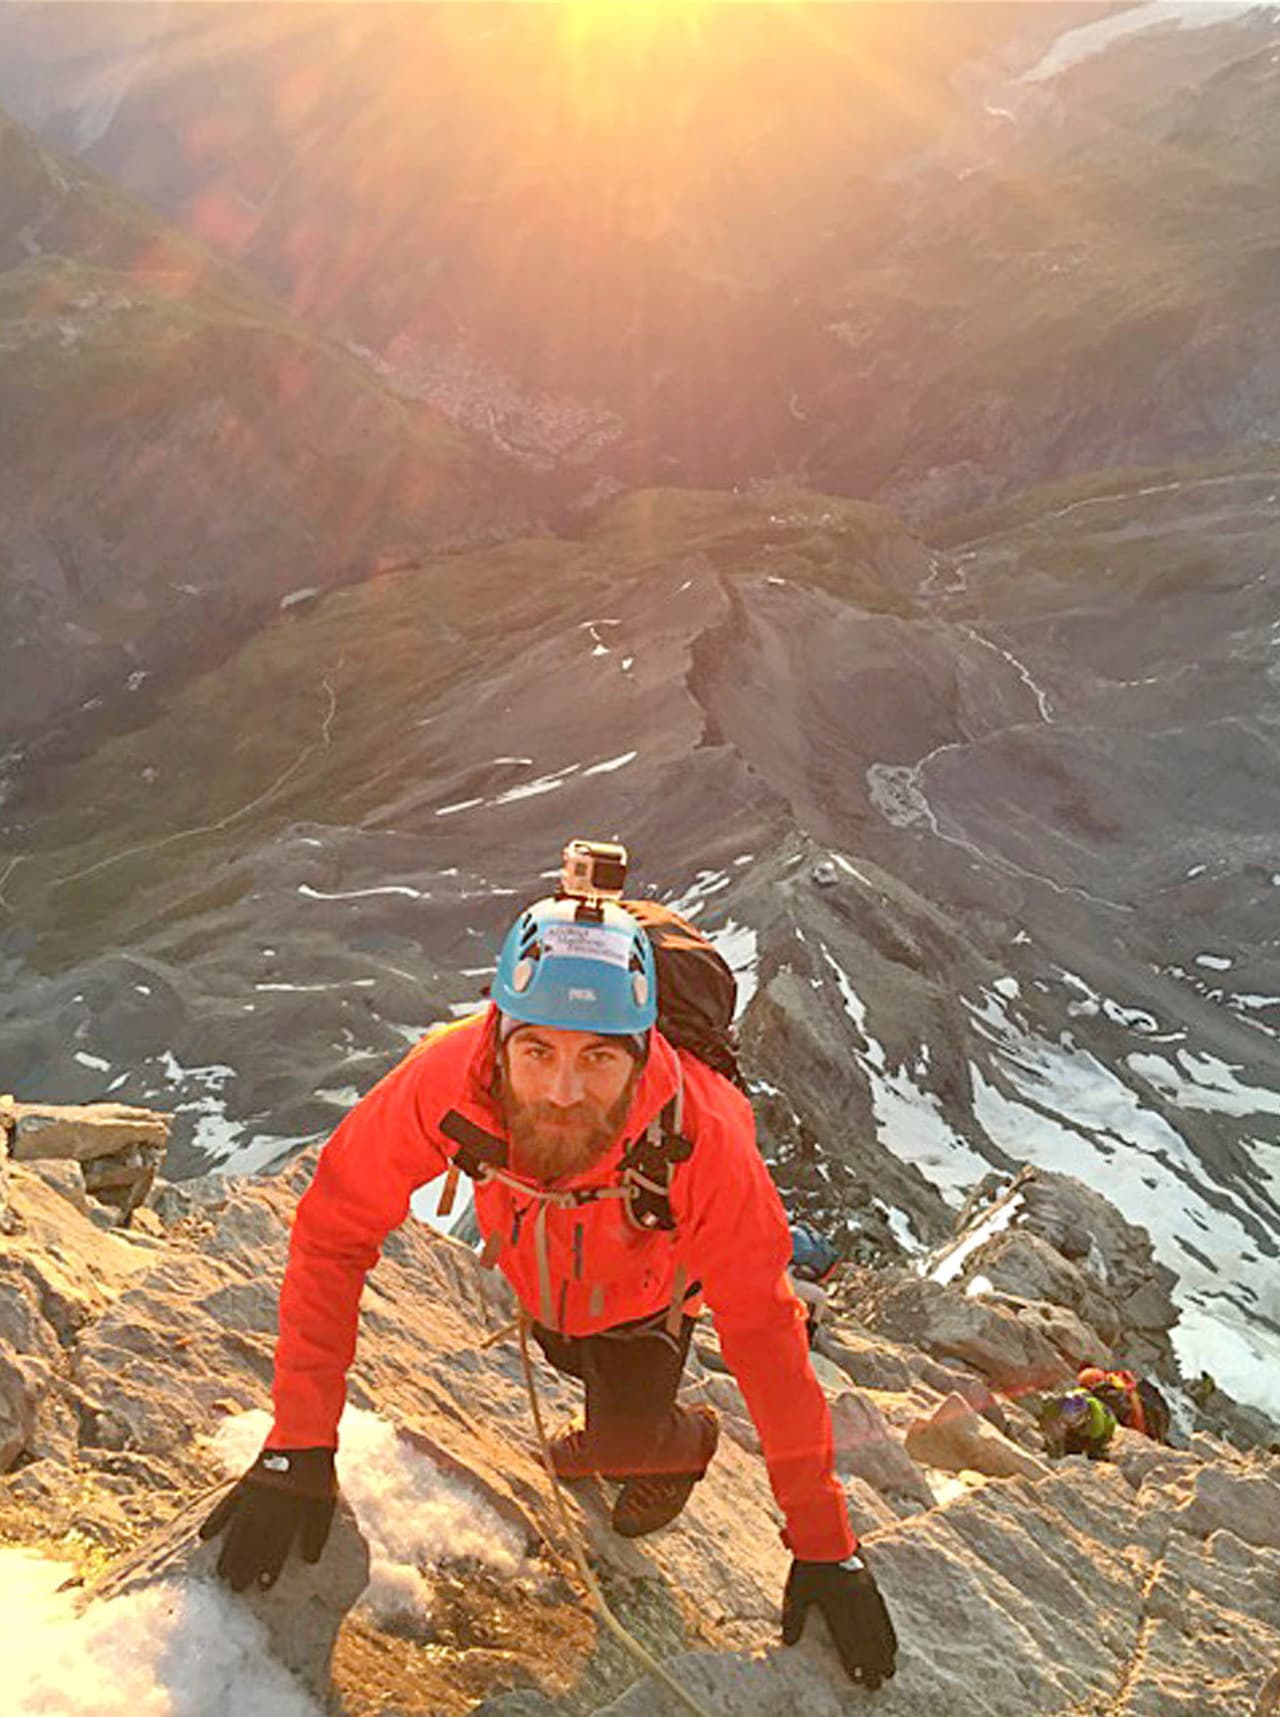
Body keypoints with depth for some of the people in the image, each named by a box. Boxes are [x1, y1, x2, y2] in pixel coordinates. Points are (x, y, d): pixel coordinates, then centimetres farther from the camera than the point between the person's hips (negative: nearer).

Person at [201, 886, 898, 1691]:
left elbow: (764, 1334, -34)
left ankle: (684, 1442, 24)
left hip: (652, 1280, -2)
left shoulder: (703, 1144, -46)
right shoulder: (447, 1077, -44)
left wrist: (825, 1546, -28)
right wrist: (301, 1446, -35)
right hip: (534, 1272, 3)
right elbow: (333, 1234, -32)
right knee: (569, 1352, 28)